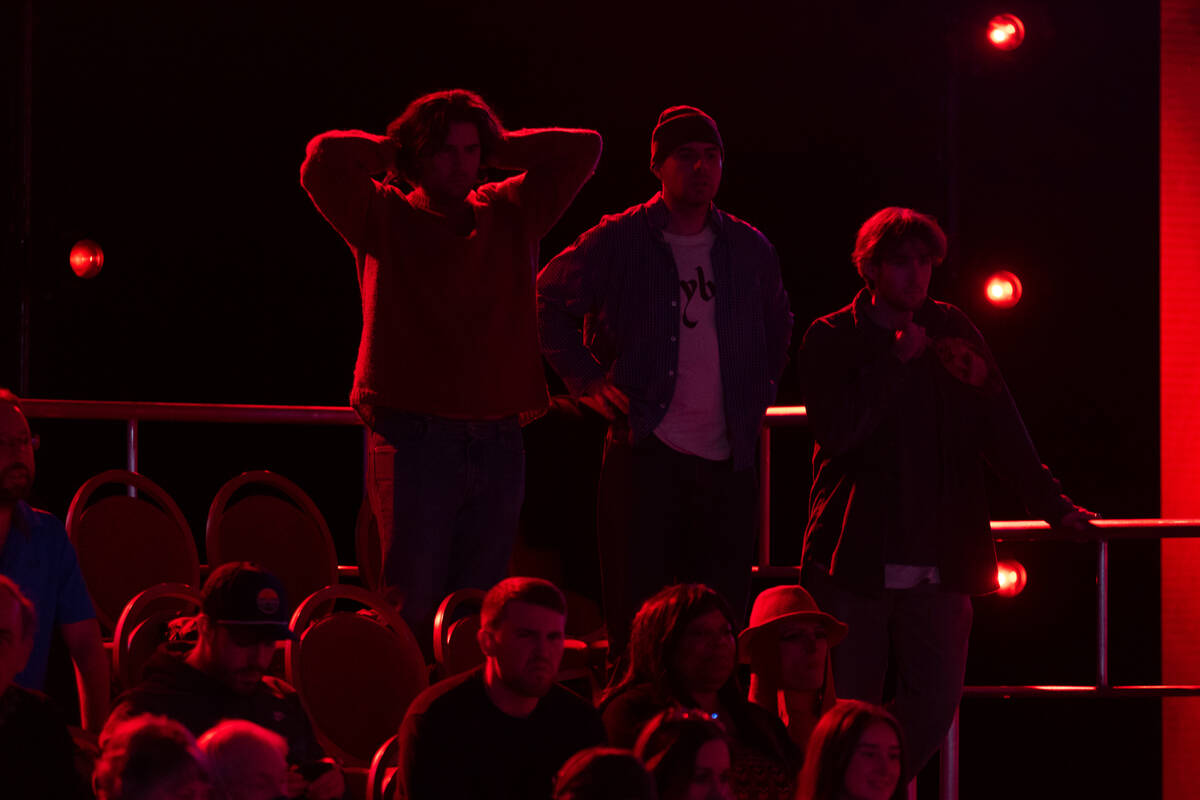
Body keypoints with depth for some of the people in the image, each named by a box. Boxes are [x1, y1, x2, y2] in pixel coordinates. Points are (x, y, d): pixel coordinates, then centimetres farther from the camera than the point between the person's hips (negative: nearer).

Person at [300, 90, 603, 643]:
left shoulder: (511, 214, 15)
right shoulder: (383, 217, 4)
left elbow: (583, 150, 15)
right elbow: (324, 161, -12)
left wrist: (498, 149, 13)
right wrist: (390, 151, 5)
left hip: (498, 444, 4)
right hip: (413, 436, -4)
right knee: (414, 607, -8)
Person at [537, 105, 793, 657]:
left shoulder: (750, 251, 10)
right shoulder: (618, 243, -1)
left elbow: (777, 327, 29)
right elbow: (547, 301, 7)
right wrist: (586, 379, 0)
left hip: (728, 459, 3)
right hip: (646, 451, -3)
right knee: (636, 615, -4)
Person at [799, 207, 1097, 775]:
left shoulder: (951, 332, 9)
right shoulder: (833, 340, 2)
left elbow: (1000, 428, 6)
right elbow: (835, 432, -12)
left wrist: (1053, 506, -3)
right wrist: (895, 362, -14)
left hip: (937, 567, 3)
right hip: (855, 560, -3)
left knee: (934, 711, -2)